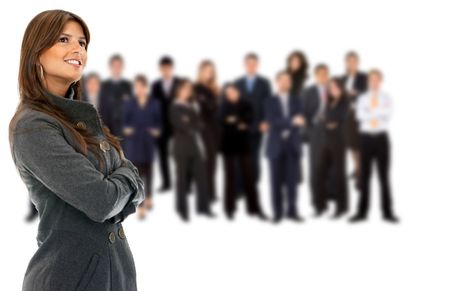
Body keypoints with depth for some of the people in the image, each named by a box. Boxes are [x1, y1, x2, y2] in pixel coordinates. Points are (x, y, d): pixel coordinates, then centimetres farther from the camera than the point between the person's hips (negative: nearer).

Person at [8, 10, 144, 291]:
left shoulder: (84, 118, 9)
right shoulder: (32, 127, -17)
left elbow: (135, 188, 6)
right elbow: (99, 201, -23)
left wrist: (116, 187, -14)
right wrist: (126, 176, -4)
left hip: (117, 265, 8)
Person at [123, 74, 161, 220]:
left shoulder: (154, 104, 3)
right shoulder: (129, 104, 2)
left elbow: (159, 122, 6)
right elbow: (125, 122, 5)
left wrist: (156, 131, -11)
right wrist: (126, 129, -14)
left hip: (148, 143, 1)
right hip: (133, 142, -1)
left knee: (148, 170, 14)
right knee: (137, 173, -6)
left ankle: (148, 197, 36)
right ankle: (140, 205, -5)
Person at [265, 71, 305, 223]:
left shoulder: (296, 100, 12)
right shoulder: (270, 101, 4)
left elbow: (300, 120, 0)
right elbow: (271, 121, -10)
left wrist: (283, 124, -17)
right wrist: (291, 121, -21)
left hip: (292, 144, 2)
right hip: (276, 145, -2)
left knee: (292, 180, -1)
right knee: (276, 180, 0)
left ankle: (292, 211, 5)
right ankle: (278, 212, 5)